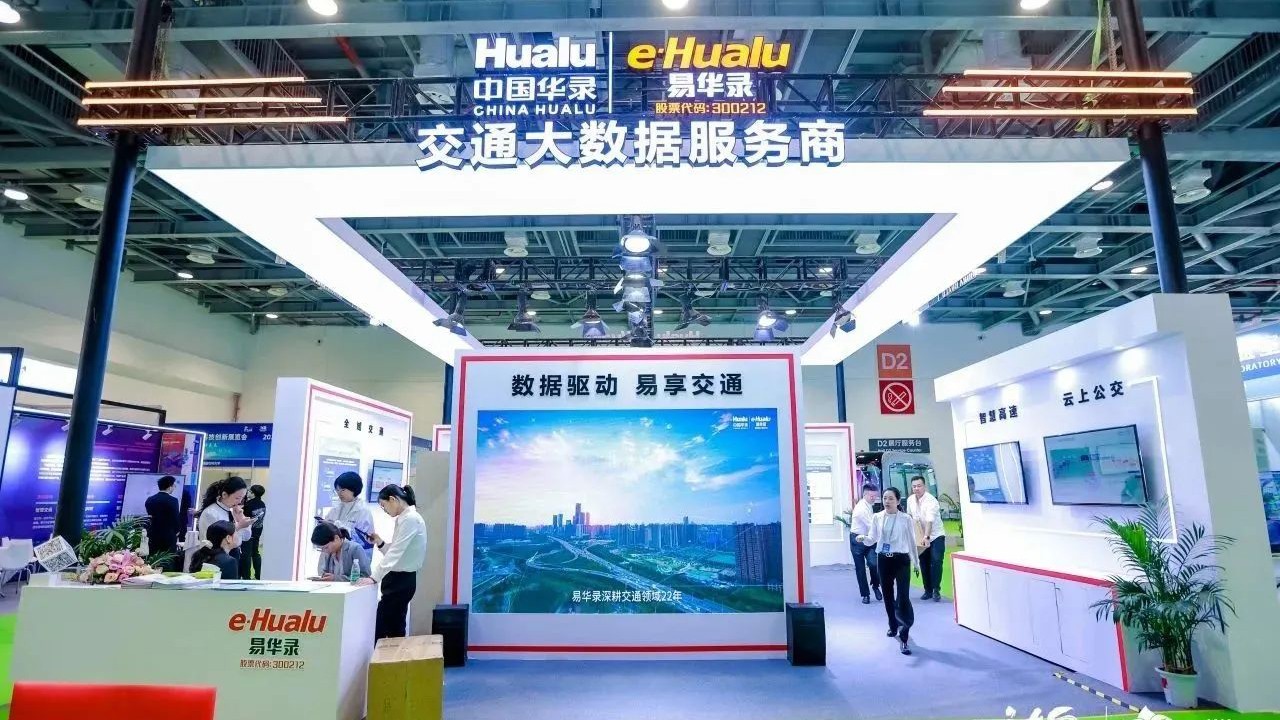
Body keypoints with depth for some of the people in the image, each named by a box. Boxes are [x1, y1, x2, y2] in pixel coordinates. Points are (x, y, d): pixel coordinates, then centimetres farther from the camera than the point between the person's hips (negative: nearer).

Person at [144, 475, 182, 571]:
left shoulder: (150, 500, 5)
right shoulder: (172, 500, -13)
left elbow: (148, 519, 12)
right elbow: (176, 519, -12)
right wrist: (177, 531, 7)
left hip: (153, 539, 6)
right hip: (169, 538, -6)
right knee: (168, 565, -2)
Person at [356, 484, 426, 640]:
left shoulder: (410, 519, -16)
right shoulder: (403, 518, 13)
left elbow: (396, 553, -23)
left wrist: (375, 577, -26)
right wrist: (380, 542, 1)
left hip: (401, 580, -10)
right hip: (400, 579, 10)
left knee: (380, 628, -8)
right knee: (395, 628, 11)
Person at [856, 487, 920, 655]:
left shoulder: (906, 518, -4)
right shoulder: (877, 518, 2)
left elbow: (911, 541, 5)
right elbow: (872, 539, -1)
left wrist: (916, 562, 12)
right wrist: (863, 538, -24)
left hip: (901, 560, -3)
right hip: (883, 560, 3)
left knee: (903, 598, -12)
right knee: (888, 596, 15)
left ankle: (904, 638, -8)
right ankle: (893, 627, 38)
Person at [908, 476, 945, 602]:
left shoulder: (931, 500, -23)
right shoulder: (910, 500, -2)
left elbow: (930, 521, -35)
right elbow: (909, 516, 15)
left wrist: (926, 537, -45)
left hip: (936, 536, -6)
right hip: (921, 537, 6)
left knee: (936, 561, -16)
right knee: (924, 564, 7)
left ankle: (936, 591, -6)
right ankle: (928, 590, 19)